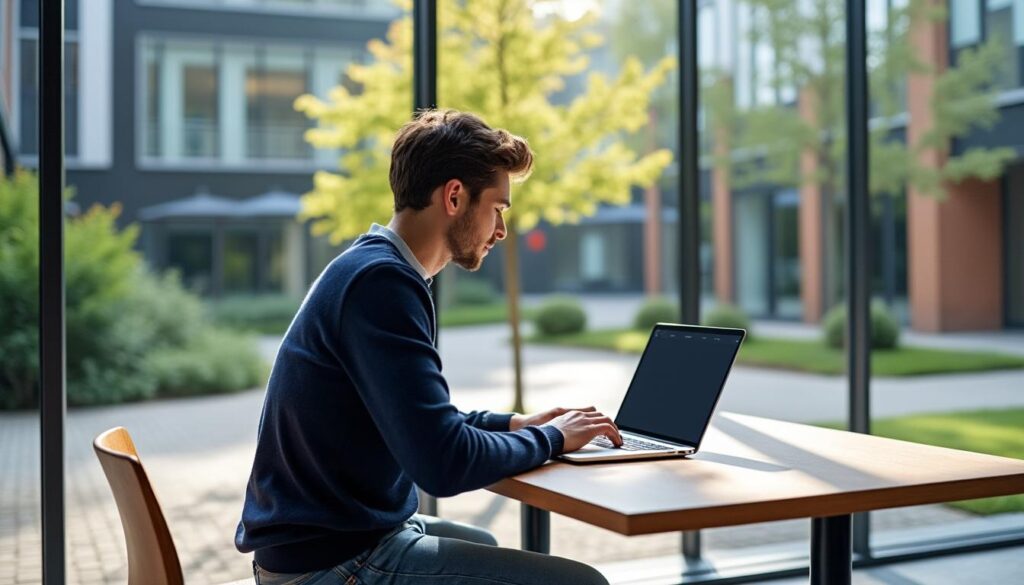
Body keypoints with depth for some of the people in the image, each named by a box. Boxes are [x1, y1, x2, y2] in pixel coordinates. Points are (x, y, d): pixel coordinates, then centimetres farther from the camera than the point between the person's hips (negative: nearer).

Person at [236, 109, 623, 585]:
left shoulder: (372, 267, 9)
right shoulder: (381, 282, -22)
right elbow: (445, 463, -27)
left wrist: (510, 423, 10)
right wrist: (550, 439, -11)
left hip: (332, 535, 11)